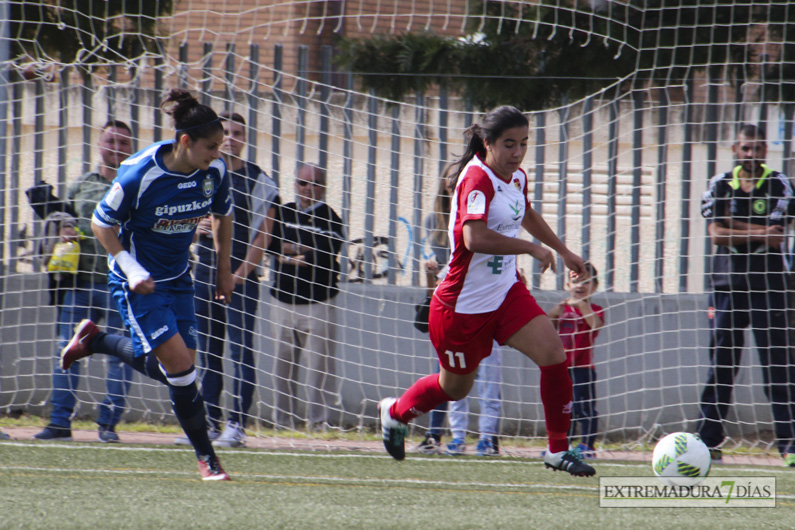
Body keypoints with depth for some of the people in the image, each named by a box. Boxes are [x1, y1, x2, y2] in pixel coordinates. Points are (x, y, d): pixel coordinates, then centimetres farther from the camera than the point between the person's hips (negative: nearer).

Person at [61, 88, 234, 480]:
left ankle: (94, 341, 29)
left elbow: (223, 215, 11)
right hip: (139, 281, -6)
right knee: (179, 364, -15)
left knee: (169, 369, 5)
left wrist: (224, 268, 12)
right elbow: (102, 223, -13)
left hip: (177, 277, 6)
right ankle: (206, 458, -3)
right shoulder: (139, 173, -25)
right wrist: (131, 268, -21)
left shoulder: (215, 171, -9)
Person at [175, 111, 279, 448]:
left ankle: (237, 425, -10)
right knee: (208, 353, 6)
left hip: (241, 277, -5)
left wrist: (241, 272, -13)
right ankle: (210, 423, 11)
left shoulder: (257, 180, 0)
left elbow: (263, 233, -5)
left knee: (240, 351, -9)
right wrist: (196, 229, -6)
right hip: (205, 272, 5)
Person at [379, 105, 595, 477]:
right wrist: (533, 248, -31)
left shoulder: (516, 177, 4)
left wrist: (563, 251, 35)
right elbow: (475, 238, -38)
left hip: (506, 293, 7)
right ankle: (396, 411, 43)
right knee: (456, 387, 12)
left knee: (553, 354, -14)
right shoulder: (477, 178, -23)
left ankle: (558, 450, -4)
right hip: (463, 304, -7)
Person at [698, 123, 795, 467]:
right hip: (728, 280, 2)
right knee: (721, 360, 3)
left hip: (767, 282, -2)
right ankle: (709, 439, 7)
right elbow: (716, 234, -6)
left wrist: (733, 225, -10)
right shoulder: (720, 186, 7)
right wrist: (760, 234, -10)